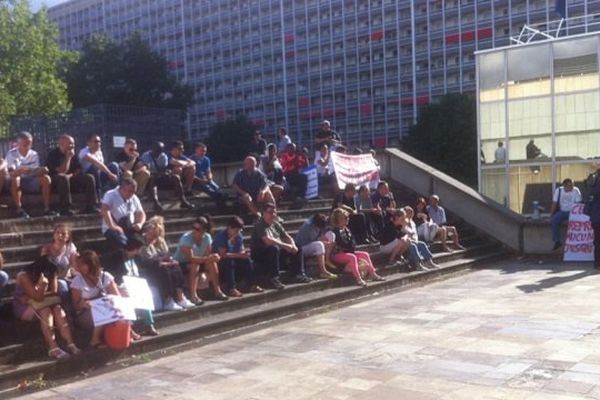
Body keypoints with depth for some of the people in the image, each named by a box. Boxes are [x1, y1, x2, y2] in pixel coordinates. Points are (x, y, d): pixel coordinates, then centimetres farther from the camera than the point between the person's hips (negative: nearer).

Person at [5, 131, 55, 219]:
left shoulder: (34, 154, 1)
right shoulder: (11, 154, -10)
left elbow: (35, 172, -4)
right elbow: (11, 173, -24)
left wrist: (41, 170, -29)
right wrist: (21, 171, -47)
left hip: (29, 182, 3)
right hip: (16, 182, -3)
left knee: (46, 177, -21)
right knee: (15, 178, -37)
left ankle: (46, 208, -22)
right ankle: (19, 210, -32)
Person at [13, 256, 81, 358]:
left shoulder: (49, 273, -5)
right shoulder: (24, 276, -24)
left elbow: (53, 292, -10)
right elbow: (38, 297, -29)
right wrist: (43, 282, -38)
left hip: (40, 303, 5)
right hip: (24, 307, -5)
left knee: (58, 309, -23)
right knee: (45, 311, -32)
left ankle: (70, 345, -31)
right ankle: (53, 348, -39)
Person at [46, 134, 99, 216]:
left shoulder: (73, 154, 11)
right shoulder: (53, 154, -10)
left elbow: (78, 170, 14)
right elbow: (62, 171, -21)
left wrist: (71, 175, -7)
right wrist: (68, 157, -16)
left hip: (71, 179, 6)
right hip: (55, 181, -6)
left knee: (89, 178, -14)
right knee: (64, 178, -40)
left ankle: (91, 207, -18)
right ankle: (65, 209, -38)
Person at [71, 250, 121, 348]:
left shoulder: (105, 276, -4)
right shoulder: (77, 281, -7)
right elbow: (76, 306, -6)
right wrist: (82, 304, -30)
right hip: (85, 316, -2)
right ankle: (95, 340, -19)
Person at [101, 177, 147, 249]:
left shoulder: (134, 198, 10)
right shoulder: (110, 195, -8)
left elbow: (141, 213, 14)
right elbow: (105, 211, -24)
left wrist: (140, 224, -9)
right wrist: (112, 226, -34)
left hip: (130, 228, 5)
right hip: (113, 229, -5)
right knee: (121, 241, -38)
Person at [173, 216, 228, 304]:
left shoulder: (207, 237, -9)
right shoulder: (186, 238, -25)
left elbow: (207, 256, -11)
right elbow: (191, 258, -34)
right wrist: (207, 258, -40)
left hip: (197, 262, 5)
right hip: (181, 264, -5)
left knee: (212, 263, -18)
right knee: (195, 265, -34)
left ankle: (217, 291, -13)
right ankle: (193, 295, -36)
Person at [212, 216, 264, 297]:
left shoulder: (239, 236, 0)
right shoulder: (221, 236, -22)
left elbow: (241, 250, 3)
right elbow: (223, 255, -30)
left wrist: (244, 253, -22)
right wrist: (239, 255, -32)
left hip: (233, 259, 7)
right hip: (219, 262, -7)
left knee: (246, 260, -14)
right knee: (229, 262, -35)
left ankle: (252, 285, -10)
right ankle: (231, 289, -35)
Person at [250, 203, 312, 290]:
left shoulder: (276, 224, 11)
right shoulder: (260, 225, -16)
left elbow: (287, 237, 13)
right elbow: (268, 240, -30)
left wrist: (293, 246, -9)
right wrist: (285, 245, -29)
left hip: (277, 252, 8)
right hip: (260, 255, -8)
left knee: (297, 250, -1)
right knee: (274, 248, -38)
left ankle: (299, 275, -1)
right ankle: (274, 279, -32)